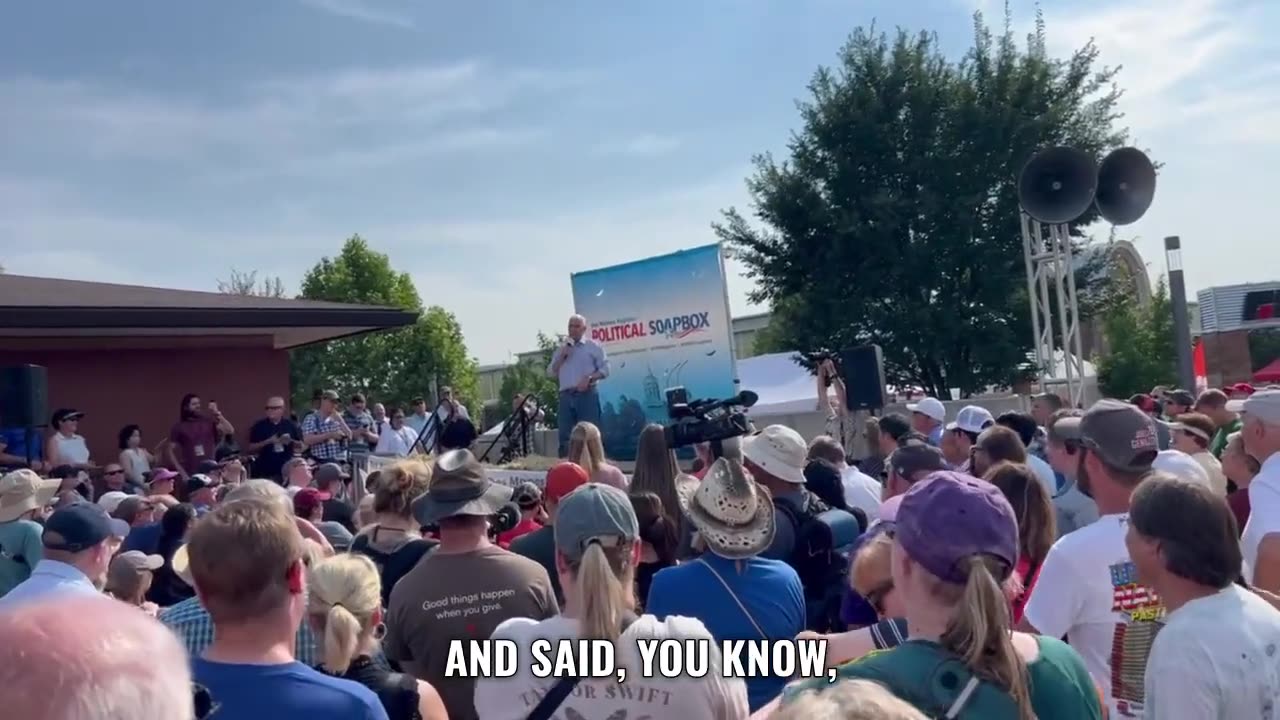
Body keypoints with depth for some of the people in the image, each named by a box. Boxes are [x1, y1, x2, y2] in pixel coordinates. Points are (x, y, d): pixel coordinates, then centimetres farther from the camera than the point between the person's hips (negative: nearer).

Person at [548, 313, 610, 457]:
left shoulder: (593, 346, 7)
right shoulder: (561, 349, 20)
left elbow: (605, 369, 0)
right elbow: (551, 372, 14)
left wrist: (589, 378, -15)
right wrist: (562, 356, 1)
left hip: (587, 394, -4)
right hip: (566, 396, 4)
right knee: (565, 434, 1)